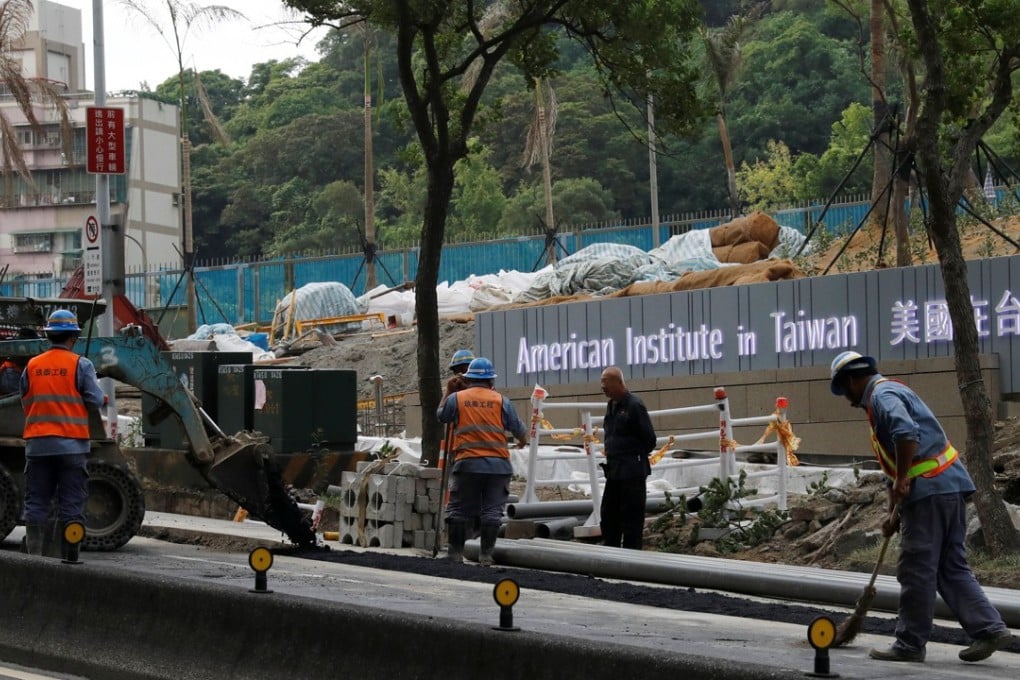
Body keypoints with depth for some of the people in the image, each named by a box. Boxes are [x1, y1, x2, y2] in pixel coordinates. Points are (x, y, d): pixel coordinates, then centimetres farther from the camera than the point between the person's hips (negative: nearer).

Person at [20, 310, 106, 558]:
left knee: (36, 501, 8)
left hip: (37, 444, 3)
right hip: (71, 444, -3)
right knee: (71, 503, 2)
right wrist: (103, 397, 15)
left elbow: (25, 401, 13)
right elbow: (95, 400, -7)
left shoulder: (32, 366, 5)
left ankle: (34, 554, 7)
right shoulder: (81, 365, -5)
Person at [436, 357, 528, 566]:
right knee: (492, 510, 4)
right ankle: (486, 554, 2)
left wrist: (448, 394, 31)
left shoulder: (456, 398, 3)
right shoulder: (501, 400, 4)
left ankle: (455, 552, 12)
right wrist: (523, 440, 33)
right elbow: (518, 427, 10)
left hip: (467, 463, 0)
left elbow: (441, 416, 17)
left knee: (459, 509, 10)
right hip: (498, 464, 0)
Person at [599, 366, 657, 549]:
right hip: (614, 471, 9)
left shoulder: (634, 406, -14)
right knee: (608, 514, 13)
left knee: (630, 517, -3)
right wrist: (612, 458, 13)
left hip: (632, 471, -9)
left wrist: (635, 457, -1)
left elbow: (649, 439, -11)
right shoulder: (611, 406, 12)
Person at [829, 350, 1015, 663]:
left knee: (916, 571, -2)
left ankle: (910, 644, 4)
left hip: (929, 490, -10)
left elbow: (906, 434, -29)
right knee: (952, 567, 11)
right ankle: (989, 629, 3)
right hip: (950, 487, 10)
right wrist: (894, 512, 31)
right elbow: (894, 464, 31)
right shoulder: (889, 393, 26)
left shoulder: (882, 395, -8)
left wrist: (901, 480, -19)